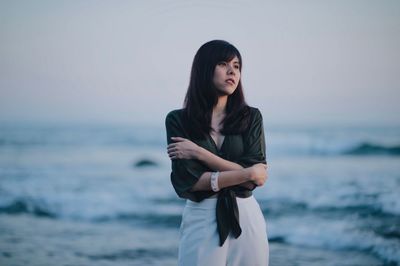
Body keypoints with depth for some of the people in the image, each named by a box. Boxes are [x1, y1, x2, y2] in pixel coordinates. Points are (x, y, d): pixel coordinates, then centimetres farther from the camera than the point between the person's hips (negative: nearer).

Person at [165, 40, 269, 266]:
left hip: (246, 219, 2)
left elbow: (256, 176, -8)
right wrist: (246, 174, -10)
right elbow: (189, 181, -10)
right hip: (201, 220, -2)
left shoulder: (251, 117, 3)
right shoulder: (178, 120, -1)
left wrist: (199, 152, -12)